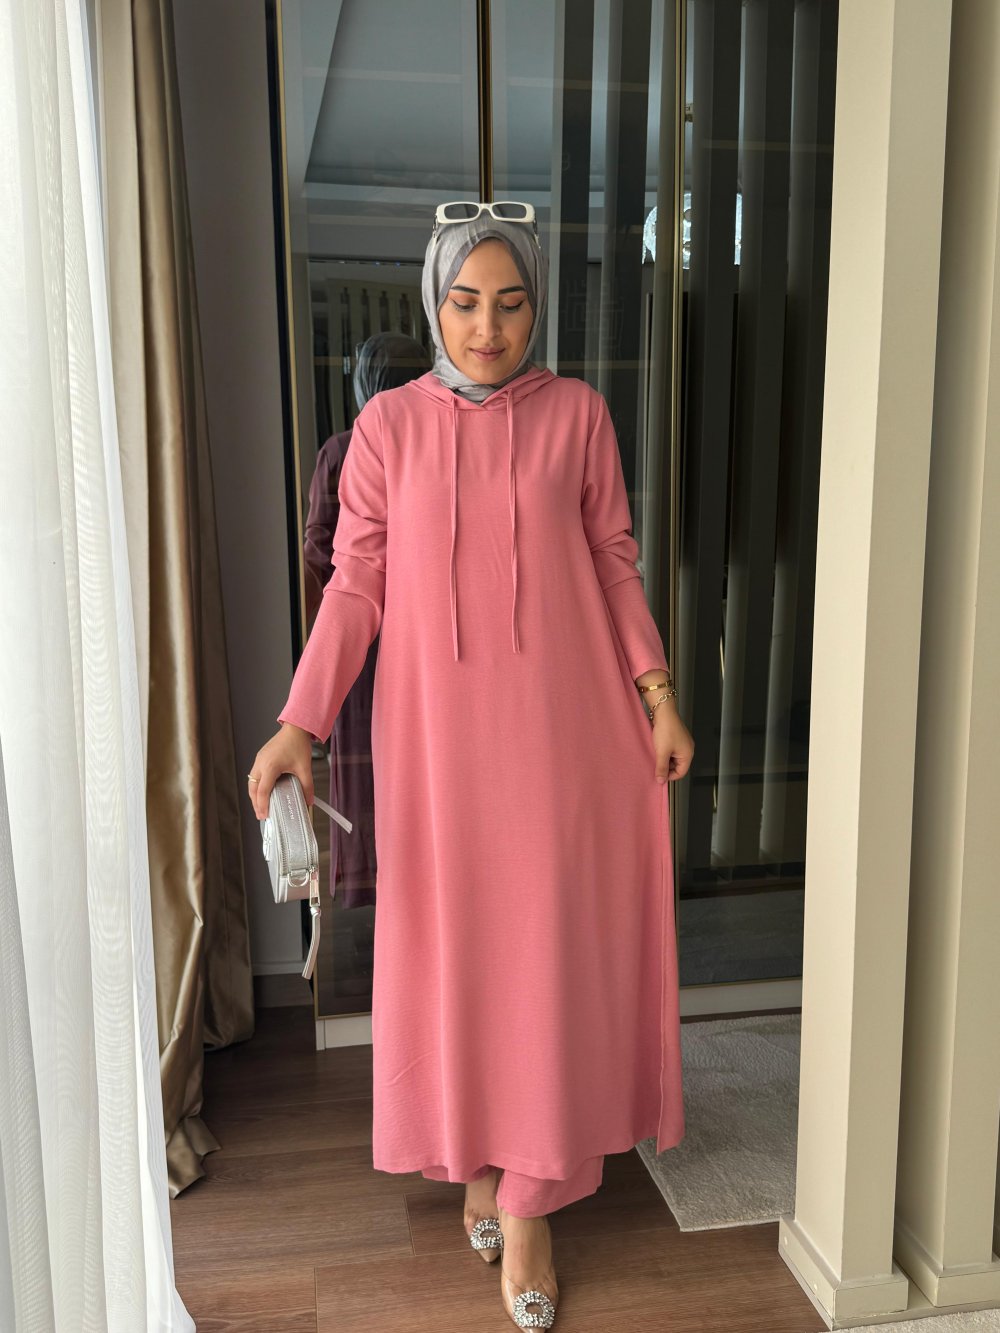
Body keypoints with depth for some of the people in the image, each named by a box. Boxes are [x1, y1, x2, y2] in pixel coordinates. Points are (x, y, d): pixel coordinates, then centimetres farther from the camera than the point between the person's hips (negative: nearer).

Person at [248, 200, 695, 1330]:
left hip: (559, 726, 0)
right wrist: (298, 724, -9)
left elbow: (615, 563, 6)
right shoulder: (389, 424, 1)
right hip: (437, 727, 0)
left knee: (547, 945, 4)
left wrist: (659, 697, 0)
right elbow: (355, 585, 0)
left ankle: (528, 1199, 21)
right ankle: (477, 1157, 32)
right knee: (453, 940, 9)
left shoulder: (577, 413, 2)